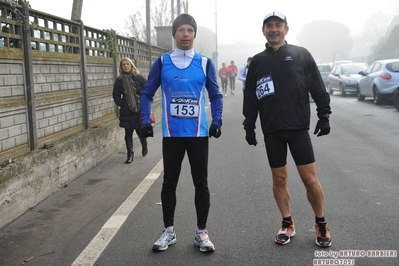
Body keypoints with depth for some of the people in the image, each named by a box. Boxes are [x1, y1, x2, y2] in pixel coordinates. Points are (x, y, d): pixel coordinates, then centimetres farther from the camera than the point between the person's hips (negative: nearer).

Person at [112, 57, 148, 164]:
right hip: (126, 112, 2)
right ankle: (130, 154, 13)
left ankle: (144, 147, 35)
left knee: (140, 131, 6)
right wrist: (123, 104, -5)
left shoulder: (139, 78, -3)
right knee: (128, 133, 3)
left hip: (140, 111, -2)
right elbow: (116, 96, 7)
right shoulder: (119, 80, 3)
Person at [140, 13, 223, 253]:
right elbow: (147, 93, 6)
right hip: (171, 134, 0)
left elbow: (215, 95, 7)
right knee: (169, 183, 9)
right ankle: (169, 231, 25)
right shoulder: (162, 62, 2)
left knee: (201, 183, 7)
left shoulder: (205, 63, 2)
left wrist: (216, 121, -7)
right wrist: (145, 121, -6)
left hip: (199, 134, 0)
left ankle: (201, 232, 22)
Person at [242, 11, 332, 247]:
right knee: (279, 179, 8)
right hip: (272, 131, 2)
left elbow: (318, 88, 4)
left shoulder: (301, 54, 2)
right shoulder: (257, 61, 8)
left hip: (298, 128, -2)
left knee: (310, 179, -3)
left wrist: (324, 115, -1)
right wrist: (249, 126, 6)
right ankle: (288, 224, 24)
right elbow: (251, 97, 10)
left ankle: (321, 224, 18)